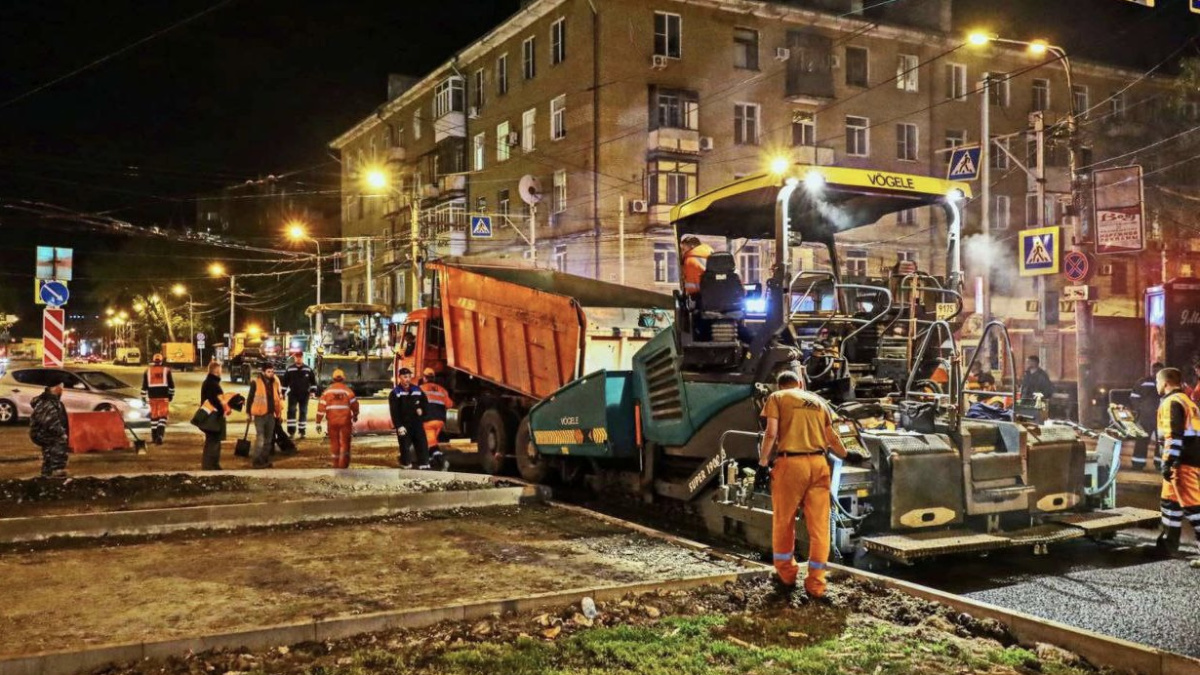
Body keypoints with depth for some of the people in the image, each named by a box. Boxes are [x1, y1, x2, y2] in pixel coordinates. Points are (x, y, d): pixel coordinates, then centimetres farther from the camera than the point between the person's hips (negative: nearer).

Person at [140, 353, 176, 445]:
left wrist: (143, 397, 14)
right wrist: (171, 395, 16)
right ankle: (160, 435, -21)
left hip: (152, 396, 2)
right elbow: (171, 385, 4)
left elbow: (144, 386, 7)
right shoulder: (166, 370, 2)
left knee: (153, 416, 15)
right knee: (163, 416, -4)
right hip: (164, 396, -2)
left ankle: (154, 436, 21)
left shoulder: (147, 371, 6)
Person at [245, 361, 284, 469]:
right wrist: (250, 413, -4)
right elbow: (250, 398, -4)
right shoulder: (256, 382, -9)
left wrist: (279, 412, 10)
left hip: (271, 414, 6)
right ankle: (256, 461, -4)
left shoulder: (275, 382, 7)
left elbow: (279, 397, 13)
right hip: (260, 414, -6)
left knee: (268, 439, 12)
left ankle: (265, 460, 22)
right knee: (260, 438, -10)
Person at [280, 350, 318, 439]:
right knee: (291, 411, -11)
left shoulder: (308, 369, 2)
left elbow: (313, 381, 8)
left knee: (303, 412, 7)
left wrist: (313, 391, 0)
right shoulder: (289, 369, -1)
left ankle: (302, 431, 16)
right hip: (293, 394, -1)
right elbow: (284, 381, 4)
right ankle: (291, 431, -11)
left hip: (304, 395, 1)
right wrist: (283, 392, 2)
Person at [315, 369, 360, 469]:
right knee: (345, 442, 6)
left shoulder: (327, 391, 1)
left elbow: (321, 407, -2)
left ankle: (335, 464, 18)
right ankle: (343, 464, 0)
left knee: (334, 442, 14)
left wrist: (318, 423, 2)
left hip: (332, 420, 2)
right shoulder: (348, 391, -4)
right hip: (345, 420, -2)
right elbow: (354, 404, -1)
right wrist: (355, 415, 20)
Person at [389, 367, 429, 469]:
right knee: (405, 445, 0)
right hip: (403, 424, -3)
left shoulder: (417, 390, 9)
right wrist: (399, 426, -16)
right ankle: (406, 464, 11)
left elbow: (425, 403, 20)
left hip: (417, 422, 3)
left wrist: (422, 409, -3)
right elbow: (394, 412, -9)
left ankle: (424, 464, 2)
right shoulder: (395, 393, -3)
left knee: (422, 444, -1)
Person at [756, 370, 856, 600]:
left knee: (783, 523, 13)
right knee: (819, 526, 6)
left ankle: (786, 577, 24)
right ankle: (816, 585, 10)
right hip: (818, 463, 3)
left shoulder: (776, 398, 8)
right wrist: (847, 456, 39)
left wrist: (762, 464, -2)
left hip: (790, 463, -3)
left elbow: (771, 434, -5)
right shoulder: (818, 401, 20)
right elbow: (831, 438, 22)